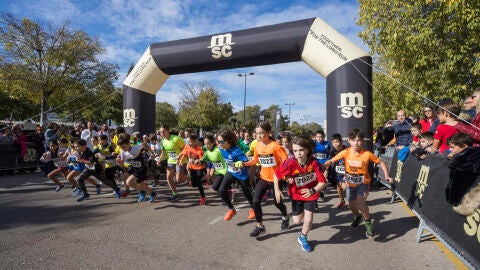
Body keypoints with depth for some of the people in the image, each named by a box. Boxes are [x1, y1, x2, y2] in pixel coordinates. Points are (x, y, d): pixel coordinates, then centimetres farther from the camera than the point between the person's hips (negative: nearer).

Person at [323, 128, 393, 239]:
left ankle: (368, 222, 1)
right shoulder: (345, 152, -17)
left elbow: (381, 162, -6)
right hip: (350, 183, 3)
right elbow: (331, 161, -17)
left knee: (360, 202, -26)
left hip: (363, 182, -3)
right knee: (352, 205, 16)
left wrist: (387, 176, -16)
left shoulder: (367, 154, -20)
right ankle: (357, 217, 52)